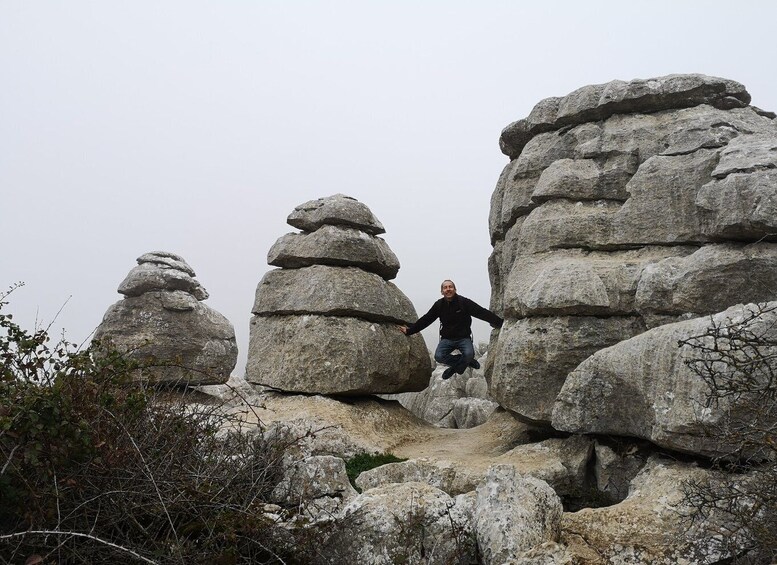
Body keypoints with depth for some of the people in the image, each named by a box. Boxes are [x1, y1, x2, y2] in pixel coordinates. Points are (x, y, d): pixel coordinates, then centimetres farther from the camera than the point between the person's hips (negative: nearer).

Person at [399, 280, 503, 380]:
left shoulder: (464, 302, -10)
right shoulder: (439, 305, 1)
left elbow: (483, 313, -15)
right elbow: (425, 320, 7)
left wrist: (500, 322, -24)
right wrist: (409, 330, 1)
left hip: (463, 338, -3)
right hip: (447, 339, 3)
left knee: (469, 354, -32)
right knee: (439, 356, -24)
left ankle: (455, 369, 0)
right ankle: (467, 362, -4)